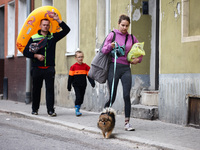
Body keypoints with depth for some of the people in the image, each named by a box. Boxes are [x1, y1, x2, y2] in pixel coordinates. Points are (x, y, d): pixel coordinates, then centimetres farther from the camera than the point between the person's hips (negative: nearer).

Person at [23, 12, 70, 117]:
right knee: (36, 89, 7)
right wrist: (36, 55, -10)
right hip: (37, 68, 0)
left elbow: (66, 30, 4)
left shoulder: (53, 37, 9)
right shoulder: (34, 38, 5)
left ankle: (50, 110, -6)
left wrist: (58, 20, -5)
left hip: (49, 68, 0)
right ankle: (35, 109, 20)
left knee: (50, 89, -6)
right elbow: (25, 52, 5)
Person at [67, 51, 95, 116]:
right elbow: (70, 77, 0)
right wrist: (69, 86, 1)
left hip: (83, 85, 3)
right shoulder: (73, 67, -3)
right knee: (78, 97, -12)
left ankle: (78, 108, 21)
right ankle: (77, 110, -6)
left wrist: (92, 82, -10)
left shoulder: (86, 66, 3)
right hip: (76, 85, -3)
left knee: (81, 98, 8)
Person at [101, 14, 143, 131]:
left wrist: (138, 59, 4)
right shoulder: (112, 35, 3)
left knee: (127, 96, -8)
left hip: (126, 69, 3)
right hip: (114, 67, -3)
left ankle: (127, 123, -3)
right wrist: (110, 46, -22)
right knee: (112, 97, -1)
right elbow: (103, 50, -1)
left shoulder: (132, 38, 12)